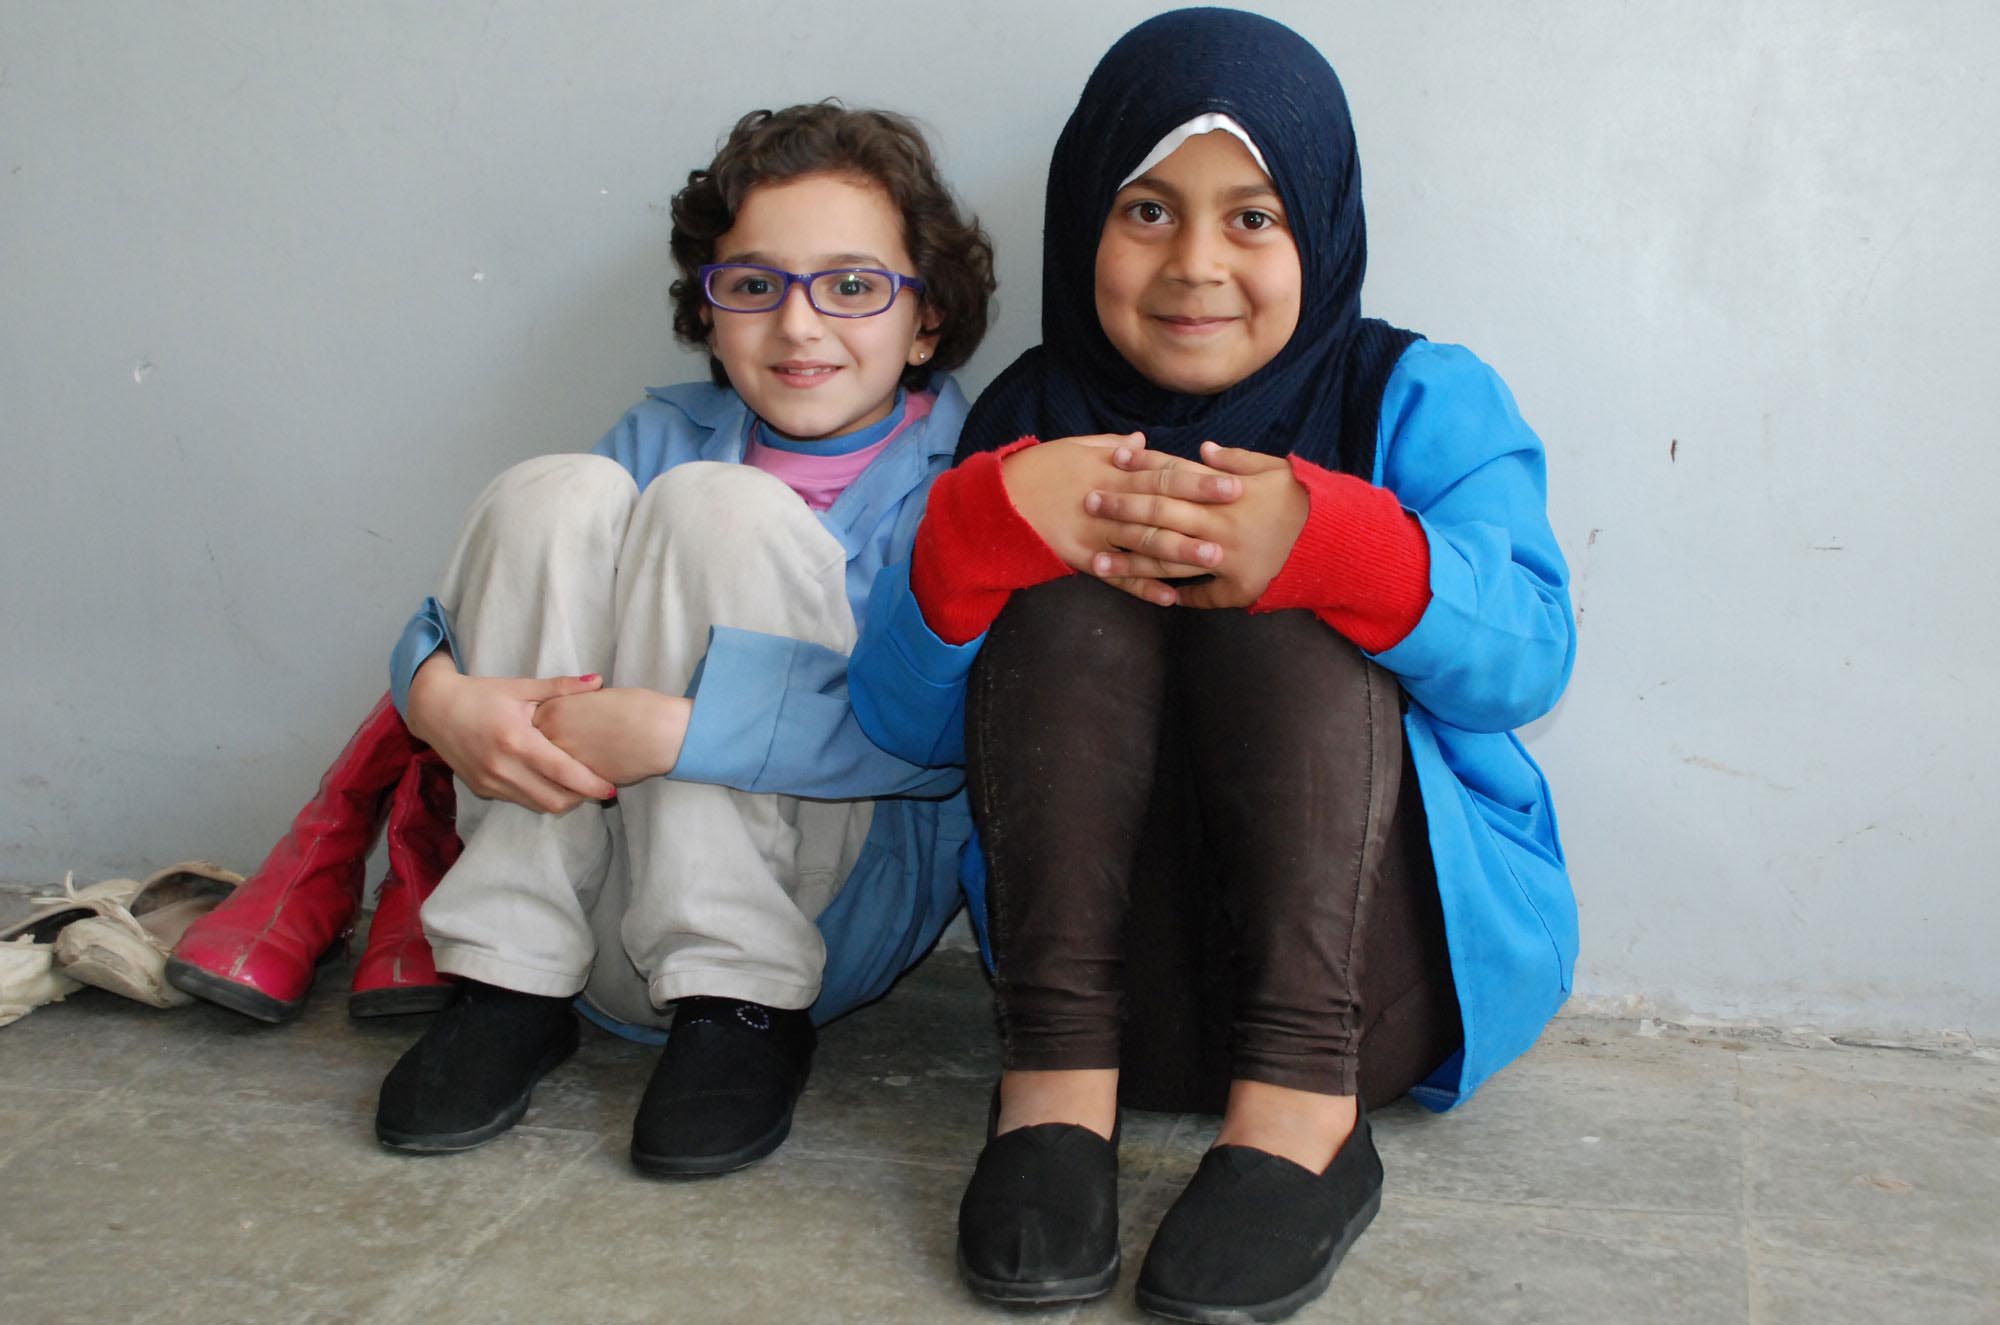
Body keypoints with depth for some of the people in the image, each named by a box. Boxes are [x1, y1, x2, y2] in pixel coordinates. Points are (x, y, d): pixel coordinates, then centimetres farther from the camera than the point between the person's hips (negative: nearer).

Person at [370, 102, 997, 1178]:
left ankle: (741, 1007, -17)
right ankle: (510, 983, -12)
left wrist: (674, 728, -31)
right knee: (557, 493, -13)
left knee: (717, 507, -19)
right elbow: (459, 614, 4)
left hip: (833, 912, -4)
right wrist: (443, 696, -21)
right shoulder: (666, 435, 12)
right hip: (593, 920, 4)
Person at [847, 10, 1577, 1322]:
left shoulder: (1418, 400, 2)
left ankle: (1302, 1112, -31)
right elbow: (905, 721, -3)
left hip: (1383, 958, -1)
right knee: (1069, 593, -19)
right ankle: (1060, 1085, -25)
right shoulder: (1034, 424, 8)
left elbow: (1531, 654, -16)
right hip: (1126, 977, 2)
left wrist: (1326, 546, -34)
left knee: (1277, 610, -23)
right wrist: (983, 527, -22)